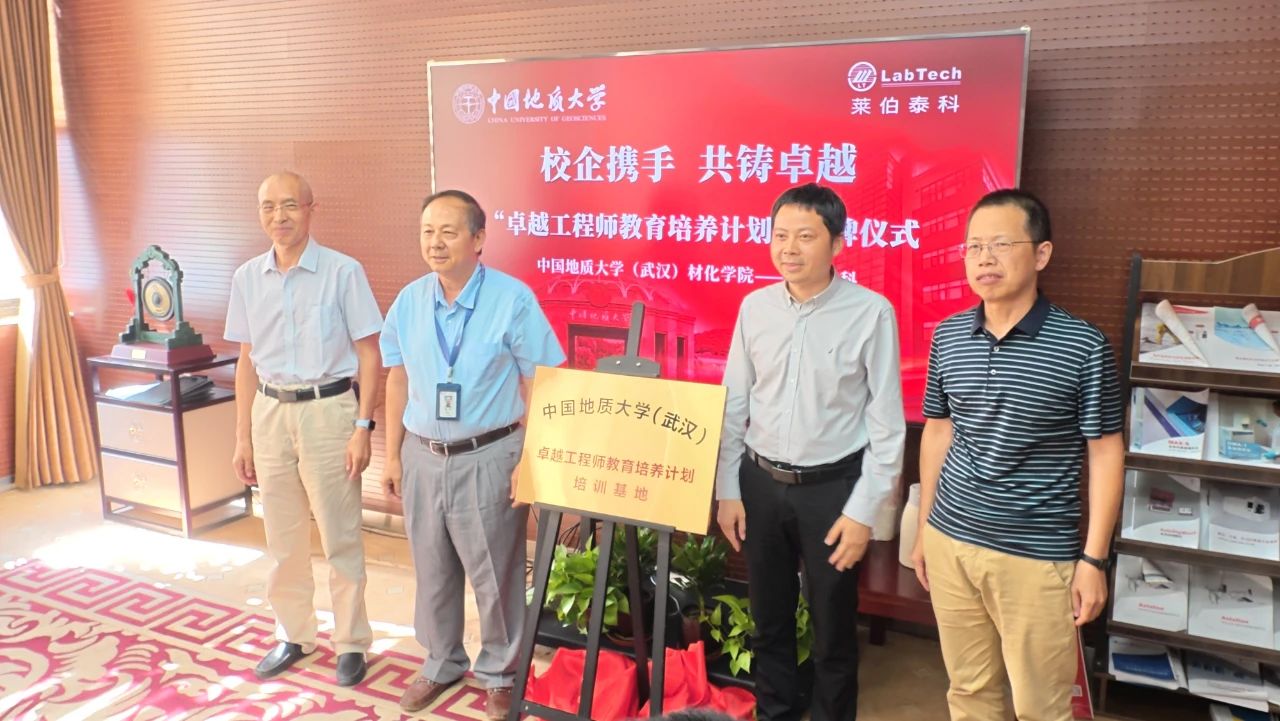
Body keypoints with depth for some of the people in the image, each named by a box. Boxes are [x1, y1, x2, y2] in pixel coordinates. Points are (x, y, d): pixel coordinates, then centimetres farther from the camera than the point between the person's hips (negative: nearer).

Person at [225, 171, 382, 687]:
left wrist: (362, 428, -12)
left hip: (327, 409, -4)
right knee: (282, 539, 15)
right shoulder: (248, 278, 6)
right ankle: (293, 635, 33)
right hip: (270, 412, 5)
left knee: (340, 538, 3)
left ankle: (350, 643, 20)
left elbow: (369, 355, -6)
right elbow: (247, 362, 11)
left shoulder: (343, 272, -8)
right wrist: (243, 437, 11)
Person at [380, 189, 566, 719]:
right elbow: (398, 380, 11)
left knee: (494, 575, 8)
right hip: (422, 457, 5)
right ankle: (441, 664, 39)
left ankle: (499, 674, 30)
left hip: (489, 459, -4)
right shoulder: (409, 301, 2)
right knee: (432, 571, 18)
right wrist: (392, 455, 10)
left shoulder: (512, 300, -12)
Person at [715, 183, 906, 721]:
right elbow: (733, 405, 4)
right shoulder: (754, 307, -1)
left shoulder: (871, 313, -13)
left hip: (832, 487, -3)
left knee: (832, 627, 13)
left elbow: (887, 424, -10)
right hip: (761, 482, 4)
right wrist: (728, 490, 4)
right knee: (768, 619, 19)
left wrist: (863, 510, -11)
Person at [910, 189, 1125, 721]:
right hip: (950, 542, 4)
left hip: (1039, 556, -3)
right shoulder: (947, 337, 1)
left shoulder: (1083, 346, -11)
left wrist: (1094, 559, -7)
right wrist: (925, 527, 12)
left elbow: (1105, 453, -5)